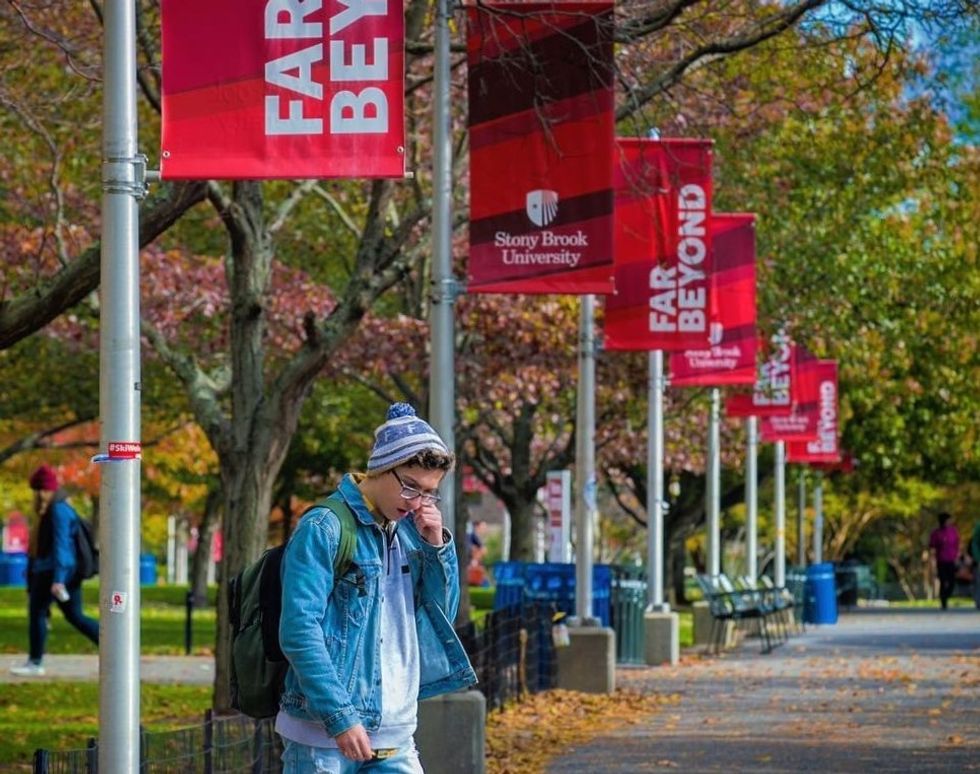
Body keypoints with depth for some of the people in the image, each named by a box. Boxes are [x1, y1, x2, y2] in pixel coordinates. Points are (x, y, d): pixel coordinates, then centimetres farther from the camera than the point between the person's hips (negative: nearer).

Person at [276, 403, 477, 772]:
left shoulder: (408, 531, 12)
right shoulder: (323, 528, -10)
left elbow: (442, 616, 18)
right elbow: (299, 631, -17)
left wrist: (437, 547, 3)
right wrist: (340, 718, -21)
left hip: (393, 738, 6)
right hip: (322, 736, -6)